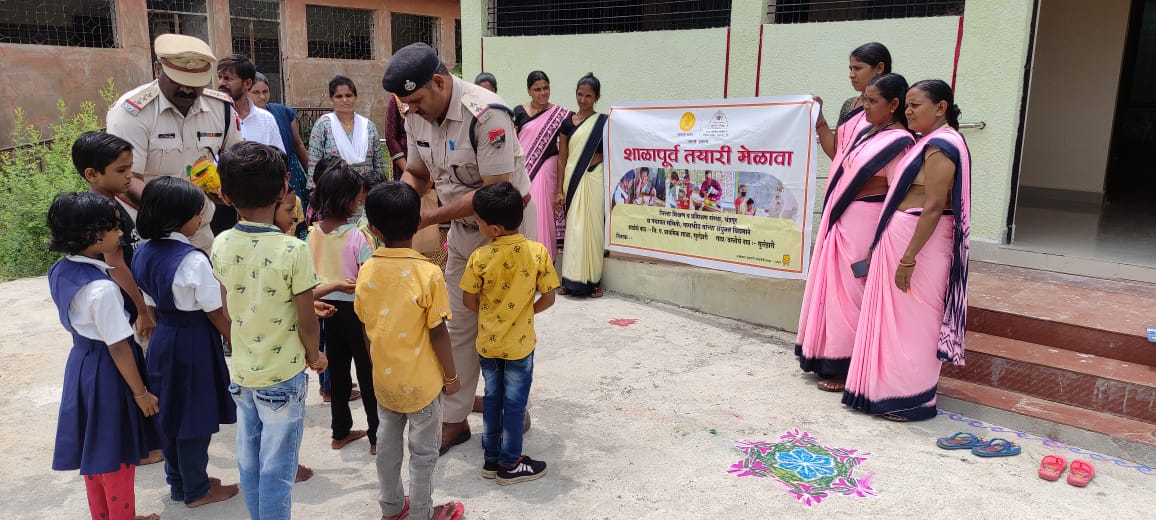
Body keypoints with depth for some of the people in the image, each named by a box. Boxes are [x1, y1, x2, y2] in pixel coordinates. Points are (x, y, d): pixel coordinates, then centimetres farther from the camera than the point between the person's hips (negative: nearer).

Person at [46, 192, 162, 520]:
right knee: (117, 455, 9)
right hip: (107, 371, -9)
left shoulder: (61, 271, -2)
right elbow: (118, 347, -23)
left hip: (81, 363, 9)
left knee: (94, 449, 23)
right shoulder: (103, 289, -29)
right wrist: (141, 393, -13)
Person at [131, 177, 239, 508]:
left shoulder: (145, 253, 1)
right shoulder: (193, 259, -23)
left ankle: (179, 482, 36)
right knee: (195, 418, 7)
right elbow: (216, 314, -17)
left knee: (174, 414, 20)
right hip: (193, 343, -8)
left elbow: (151, 306, 9)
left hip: (163, 340, 8)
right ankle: (197, 491, 22)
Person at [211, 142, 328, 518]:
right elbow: (307, 321, -15)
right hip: (282, 375, -5)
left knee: (249, 461, 19)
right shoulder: (293, 251, -21)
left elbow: (229, 308, 7)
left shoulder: (221, 245, -5)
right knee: (277, 469, 8)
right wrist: (314, 356, 4)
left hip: (241, 370, 5)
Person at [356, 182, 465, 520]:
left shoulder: (367, 272, -7)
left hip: (383, 378, 5)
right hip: (421, 381, -5)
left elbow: (367, 327, 3)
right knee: (424, 451, 13)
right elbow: (438, 333, -17)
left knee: (388, 445, 21)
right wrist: (451, 376, -4)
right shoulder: (428, 273, -22)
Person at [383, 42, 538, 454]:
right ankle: (454, 419, 21)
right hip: (463, 231, 7)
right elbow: (416, 173, 9)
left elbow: (496, 191, -30)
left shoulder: (486, 114, -27)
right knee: (458, 326, 11)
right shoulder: (417, 118, -4)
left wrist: (431, 218, -28)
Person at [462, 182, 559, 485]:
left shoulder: (480, 257, -14)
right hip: (519, 343, -1)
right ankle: (510, 465, 22)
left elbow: (469, 300, -5)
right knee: (515, 403, 10)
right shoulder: (538, 252, -15)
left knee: (492, 399, 18)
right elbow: (548, 298, -11)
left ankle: (491, 459, 29)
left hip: (487, 342, 2)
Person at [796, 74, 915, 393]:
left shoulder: (900, 142, -13)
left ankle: (848, 369, 10)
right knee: (834, 289, 14)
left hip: (864, 225, -9)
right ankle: (830, 358, 26)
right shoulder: (869, 134, 14)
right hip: (842, 220, 9)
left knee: (850, 294, -2)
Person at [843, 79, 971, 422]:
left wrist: (908, 257, -24)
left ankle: (911, 400, 9)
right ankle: (892, 389, 25)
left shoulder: (940, 146, -16)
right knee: (898, 318, 15)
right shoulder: (931, 143, 15)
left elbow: (933, 207, -22)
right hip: (900, 238, 10)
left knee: (910, 320, -2)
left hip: (919, 242, -10)